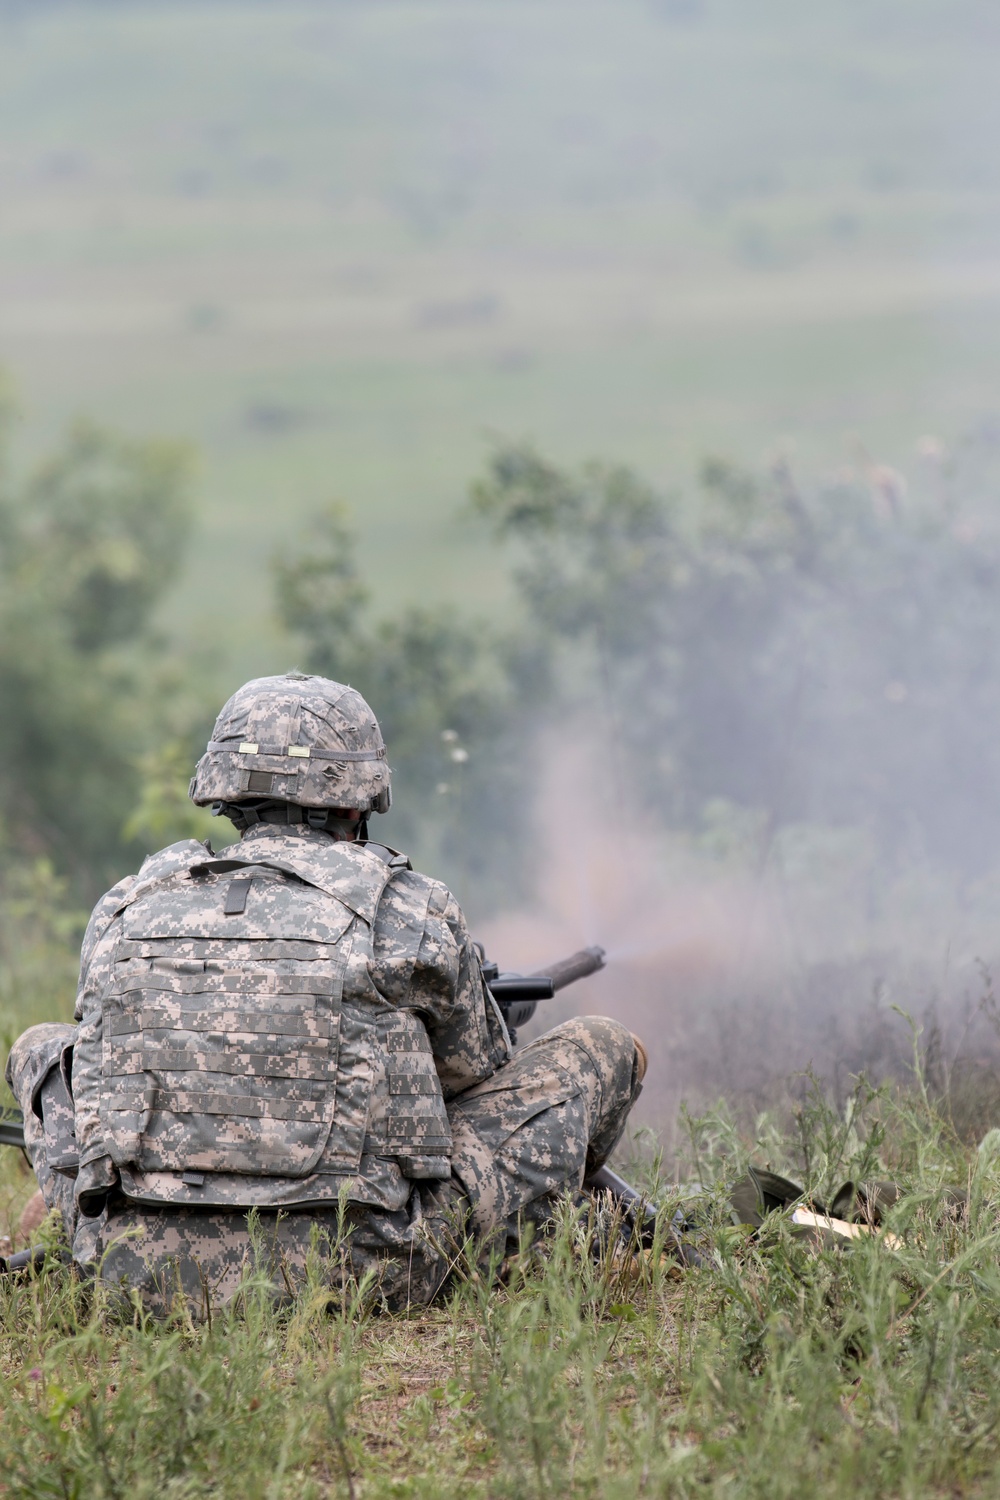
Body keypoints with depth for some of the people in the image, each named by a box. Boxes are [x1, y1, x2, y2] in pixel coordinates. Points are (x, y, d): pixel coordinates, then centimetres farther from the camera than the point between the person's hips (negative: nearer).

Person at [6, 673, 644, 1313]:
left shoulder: (129, 909, 8)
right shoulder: (410, 912, 1)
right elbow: (478, 1071, 20)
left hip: (142, 1271, 4)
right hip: (356, 1277, -3)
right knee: (605, 1049, 13)